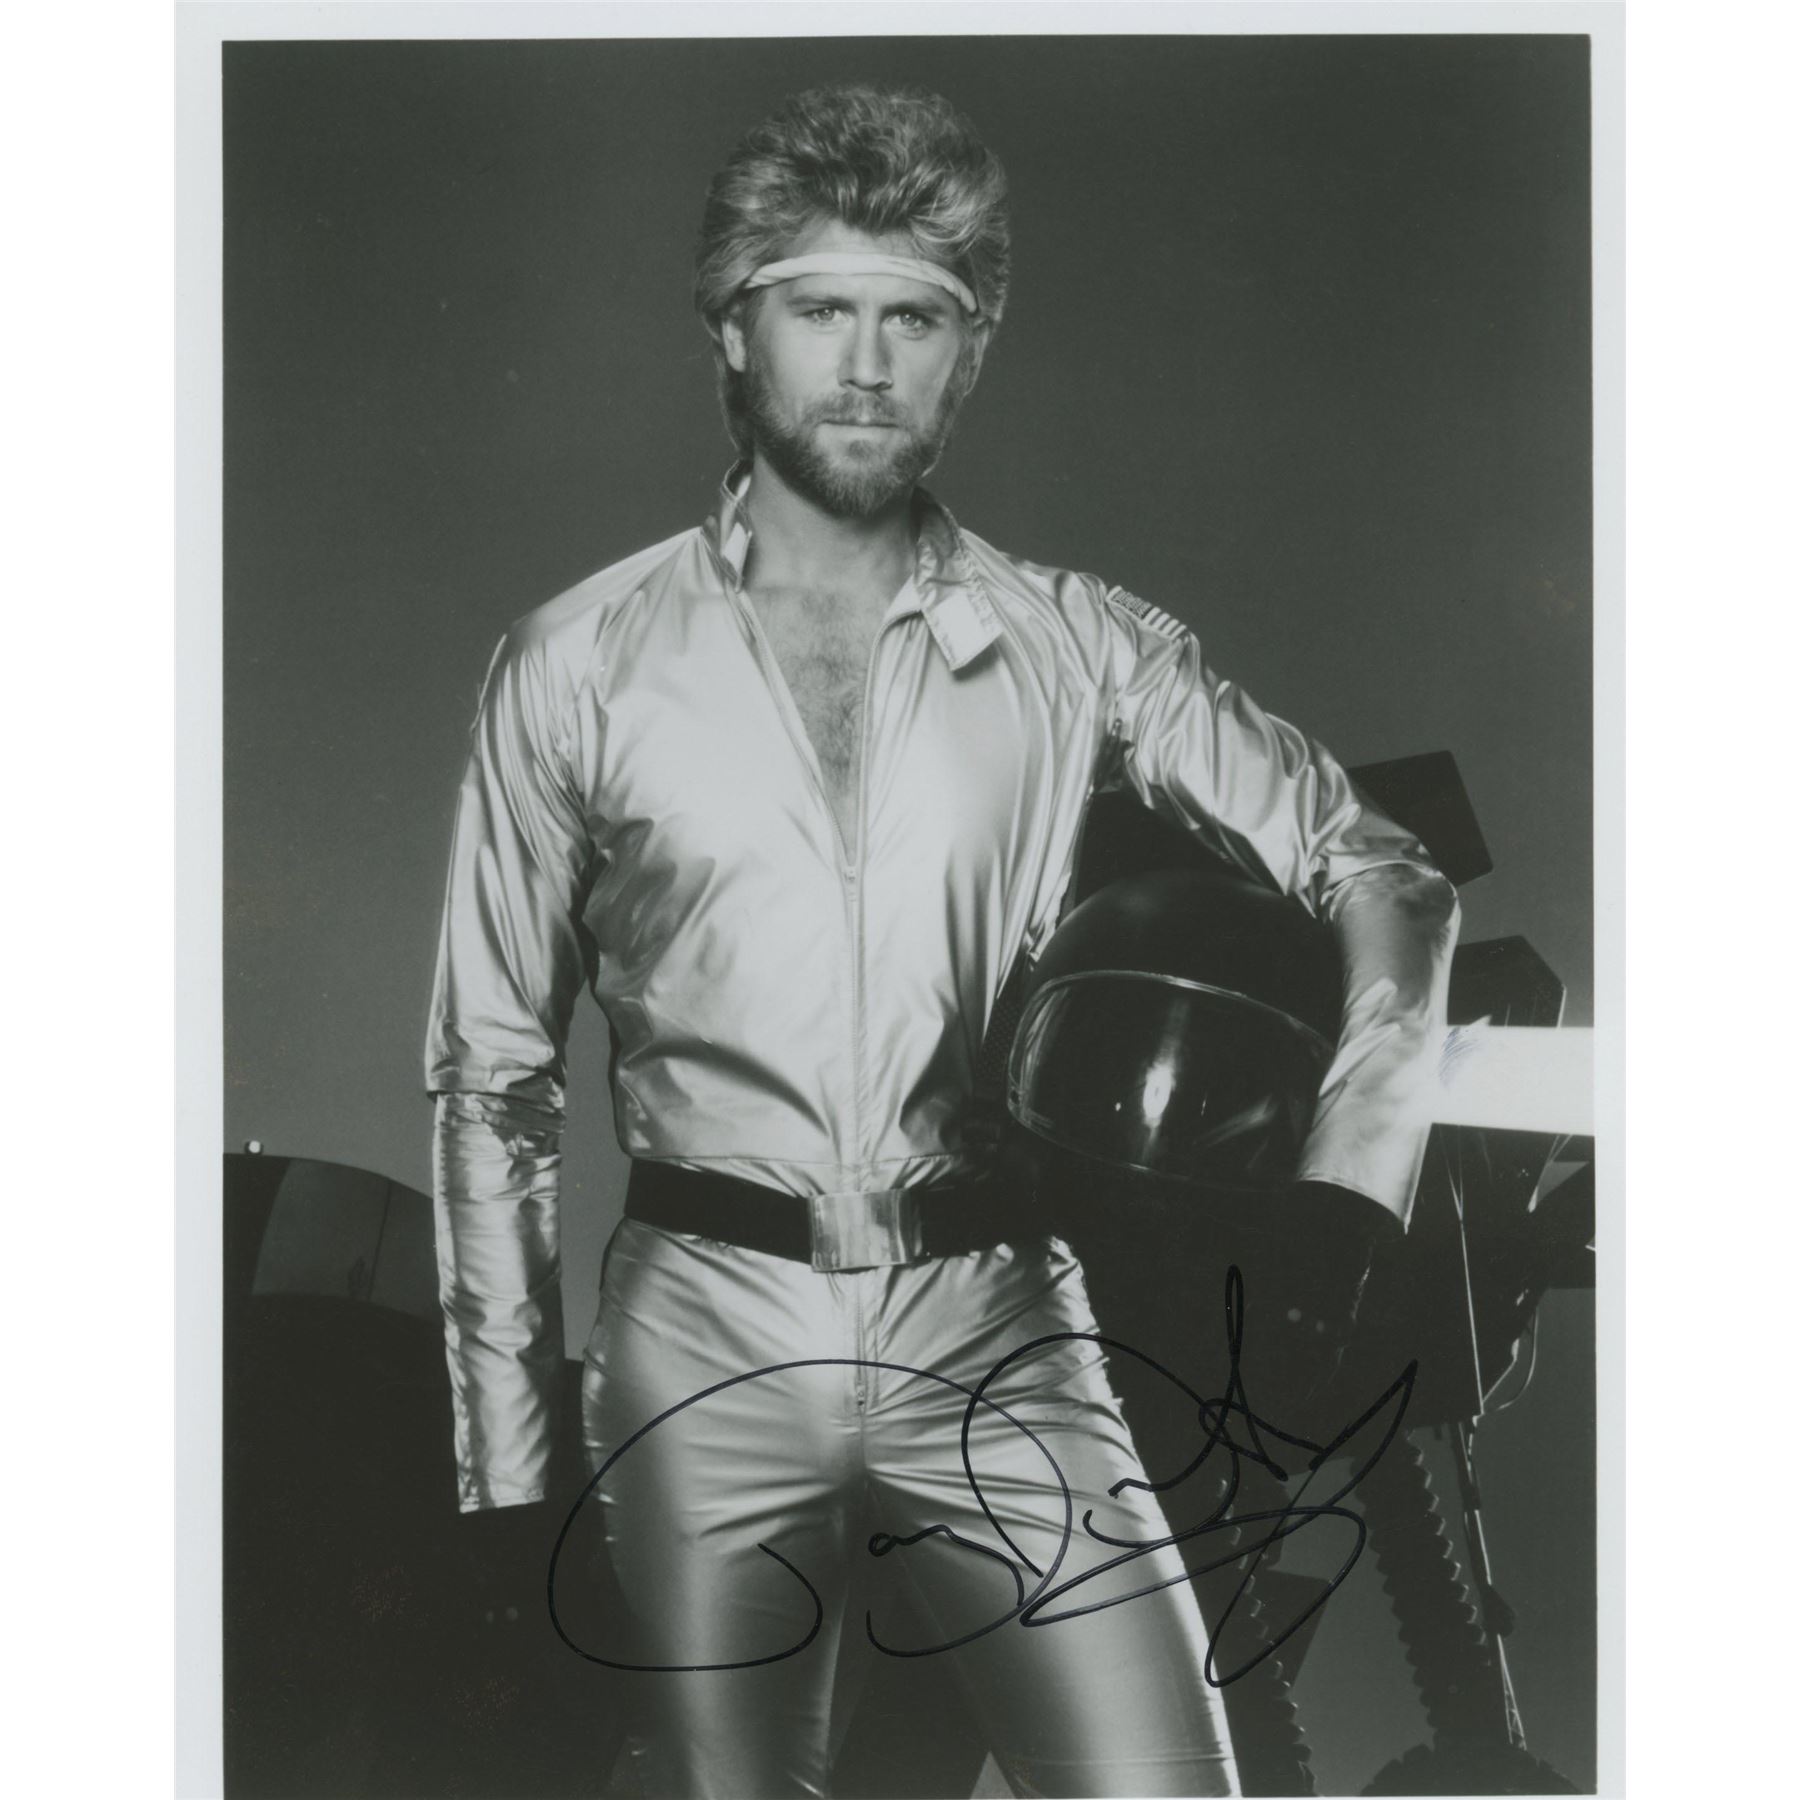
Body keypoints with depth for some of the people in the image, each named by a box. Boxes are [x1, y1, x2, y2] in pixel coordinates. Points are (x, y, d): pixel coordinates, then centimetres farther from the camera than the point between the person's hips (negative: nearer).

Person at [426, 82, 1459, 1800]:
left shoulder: (1079, 649, 4)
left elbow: (1374, 868, 5)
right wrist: (506, 1449, 3)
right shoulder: (576, 667, 3)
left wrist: (1343, 1189, -10)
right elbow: (493, 1074, 6)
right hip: (707, 1336, 0)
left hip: (998, 1337, 1)